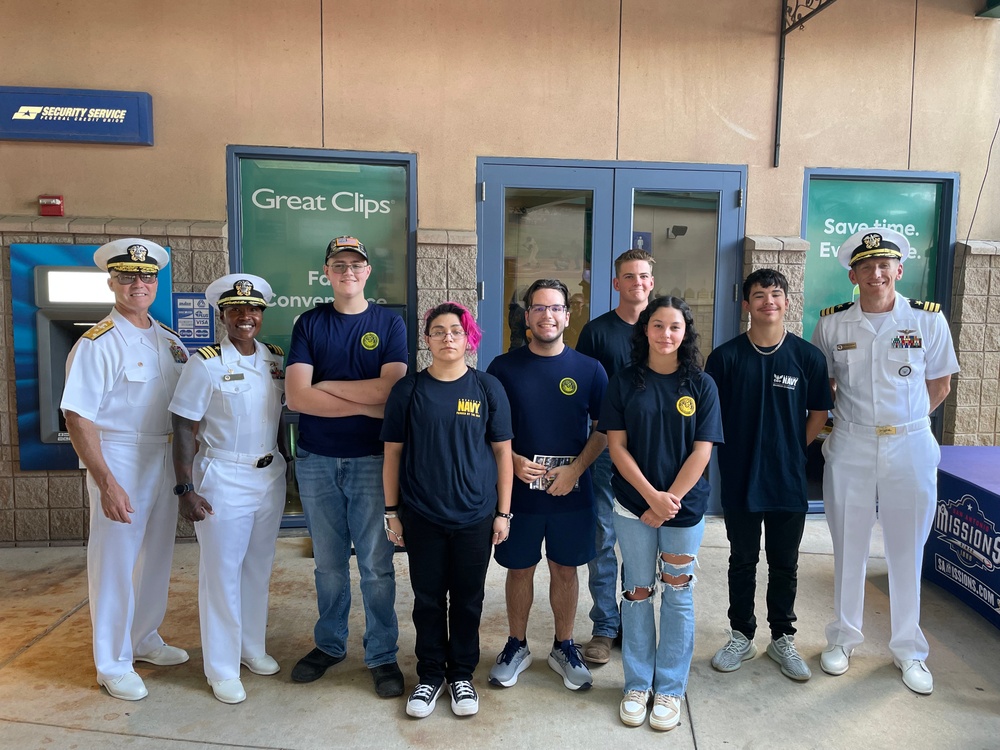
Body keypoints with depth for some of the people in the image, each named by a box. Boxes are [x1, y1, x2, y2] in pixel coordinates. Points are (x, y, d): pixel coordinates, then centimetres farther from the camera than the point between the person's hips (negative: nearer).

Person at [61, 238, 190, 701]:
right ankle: (113, 664, 22)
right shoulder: (97, 344, -13)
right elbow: (78, 419, -17)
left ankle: (145, 640, 37)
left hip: (166, 459, 6)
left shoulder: (170, 340, 6)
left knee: (157, 555, 17)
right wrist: (107, 483, -21)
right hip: (120, 461, -6)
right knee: (115, 563, 5)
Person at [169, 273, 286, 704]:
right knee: (221, 573, 6)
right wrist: (185, 489, -13)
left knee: (259, 567, 16)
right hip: (223, 479, -5)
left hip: (270, 476, 5)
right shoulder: (206, 364, -10)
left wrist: (289, 466, 7)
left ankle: (252, 647, 35)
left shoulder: (277, 360, 4)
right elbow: (184, 430, -10)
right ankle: (222, 669, 21)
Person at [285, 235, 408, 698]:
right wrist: (366, 405, -14)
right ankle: (329, 645, 33)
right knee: (328, 563, 15)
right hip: (316, 461, 2)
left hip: (370, 460, -2)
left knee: (376, 564, 5)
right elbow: (296, 397, -10)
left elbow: (392, 390, -15)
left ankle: (382, 655, 21)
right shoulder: (309, 323, 3)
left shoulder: (389, 324, 0)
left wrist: (325, 386, -10)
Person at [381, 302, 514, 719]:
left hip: (475, 515, 0)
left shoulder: (488, 387, -2)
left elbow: (502, 453, 1)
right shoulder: (408, 389, -2)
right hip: (421, 516, 0)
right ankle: (430, 674, 32)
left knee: (468, 598, 12)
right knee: (428, 597, 13)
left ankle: (462, 674, 32)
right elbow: (393, 453, 2)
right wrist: (391, 512, 2)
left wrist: (503, 512, -1)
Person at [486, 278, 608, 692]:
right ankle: (516, 646, 33)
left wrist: (576, 469, -11)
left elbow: (603, 428, 1)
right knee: (520, 568, 13)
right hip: (518, 490, 0)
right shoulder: (503, 367, -3)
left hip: (572, 492, 0)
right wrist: (513, 460, -13)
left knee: (565, 568, 14)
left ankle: (564, 647, 33)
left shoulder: (589, 369, -2)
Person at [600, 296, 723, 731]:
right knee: (638, 593, 10)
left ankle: (669, 689, 25)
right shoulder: (624, 382, -1)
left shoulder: (701, 385, -1)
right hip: (633, 504, 0)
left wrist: (670, 500, -12)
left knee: (677, 595, 10)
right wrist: (651, 495, -14)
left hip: (685, 505, 0)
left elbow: (702, 451, -5)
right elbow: (616, 445, -5)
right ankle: (638, 685, 26)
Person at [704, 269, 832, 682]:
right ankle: (741, 636, 30)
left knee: (784, 564, 14)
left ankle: (783, 639, 32)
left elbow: (818, 413, 6)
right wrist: (734, 452, -3)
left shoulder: (808, 356, -3)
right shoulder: (725, 356, -5)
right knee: (743, 561, 14)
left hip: (789, 481, 1)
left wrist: (791, 451, 1)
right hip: (739, 480, 0)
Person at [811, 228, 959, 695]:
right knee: (848, 548, 11)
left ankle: (908, 650, 27)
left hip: (910, 448, 0)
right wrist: (848, 417, 2)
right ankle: (843, 638, 28)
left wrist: (903, 420, 2)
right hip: (850, 449, 0)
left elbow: (940, 385, 6)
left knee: (907, 553, 10)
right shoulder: (832, 324, -1)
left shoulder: (929, 319, -3)